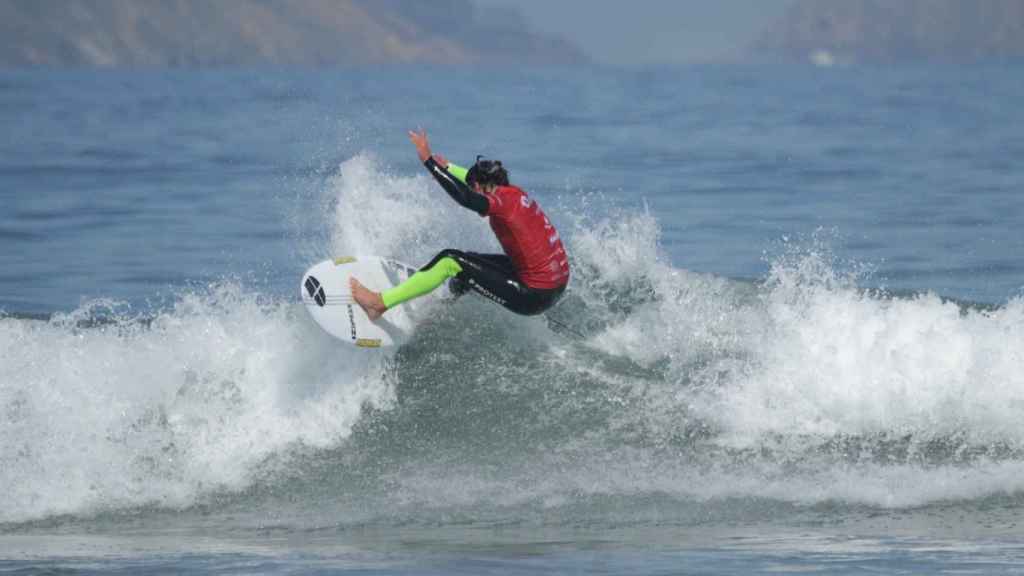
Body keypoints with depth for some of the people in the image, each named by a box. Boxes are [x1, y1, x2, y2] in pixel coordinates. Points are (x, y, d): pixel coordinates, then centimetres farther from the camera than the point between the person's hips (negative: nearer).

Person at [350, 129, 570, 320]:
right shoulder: (516, 194, 11)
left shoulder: (504, 202, -15)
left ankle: (380, 303, -6)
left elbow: (464, 196, -29)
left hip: (533, 297, -9)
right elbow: (481, 178, 31)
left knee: (450, 262, -8)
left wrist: (428, 159, -21)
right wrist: (447, 167, 45)